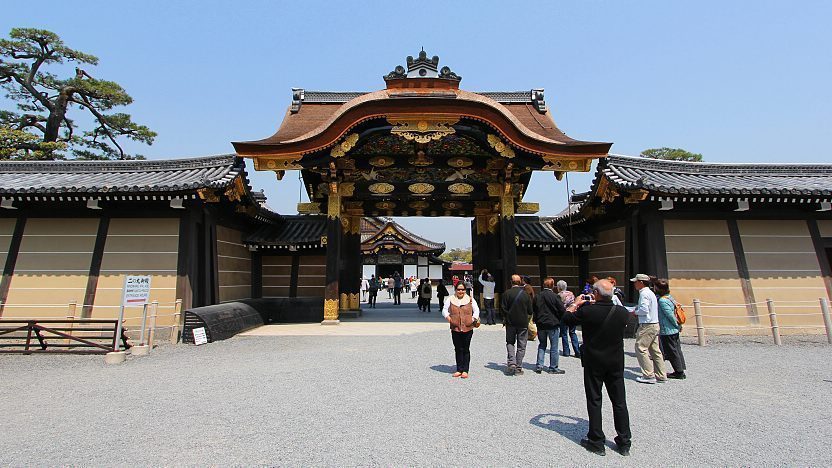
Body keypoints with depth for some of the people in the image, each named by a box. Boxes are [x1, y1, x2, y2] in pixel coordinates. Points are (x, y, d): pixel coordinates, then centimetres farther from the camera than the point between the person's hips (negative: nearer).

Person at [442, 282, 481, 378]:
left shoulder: (470, 300, 7)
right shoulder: (450, 300, 7)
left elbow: (476, 310, 13)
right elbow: (444, 310, 13)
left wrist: (474, 318, -3)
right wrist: (447, 316, -6)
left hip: (468, 329, -1)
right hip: (455, 329, 1)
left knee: (466, 350, 2)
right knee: (458, 350, 7)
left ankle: (465, 370, 9)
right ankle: (459, 370, 17)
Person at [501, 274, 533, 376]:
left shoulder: (506, 294, -8)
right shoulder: (525, 294, -5)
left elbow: (504, 308, -8)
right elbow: (530, 311, 0)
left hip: (510, 322, 0)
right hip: (523, 323, 0)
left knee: (510, 343, 15)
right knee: (521, 346, 9)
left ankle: (511, 363, 0)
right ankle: (518, 368, 10)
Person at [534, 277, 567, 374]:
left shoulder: (538, 296, 0)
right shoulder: (554, 296, -14)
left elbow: (534, 310, 6)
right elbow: (562, 310, -10)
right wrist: (559, 320, 8)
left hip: (541, 324, 4)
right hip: (553, 324, -4)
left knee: (542, 345, 15)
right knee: (554, 347, 7)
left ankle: (539, 366, 12)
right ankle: (553, 368, 14)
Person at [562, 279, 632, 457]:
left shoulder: (586, 311, -20)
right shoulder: (622, 312, -9)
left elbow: (567, 319, -4)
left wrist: (576, 304, 12)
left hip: (593, 362, -3)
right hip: (616, 363, 3)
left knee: (594, 401, 9)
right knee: (619, 401, 14)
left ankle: (596, 442, 17)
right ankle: (624, 443, 24)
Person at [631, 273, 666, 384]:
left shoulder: (644, 293, -14)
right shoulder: (650, 293, 17)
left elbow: (644, 310, -22)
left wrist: (635, 312, -6)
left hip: (647, 326, -10)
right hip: (655, 325, 10)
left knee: (640, 348, -6)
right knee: (655, 350, 12)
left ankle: (649, 375, -5)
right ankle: (661, 376, 16)